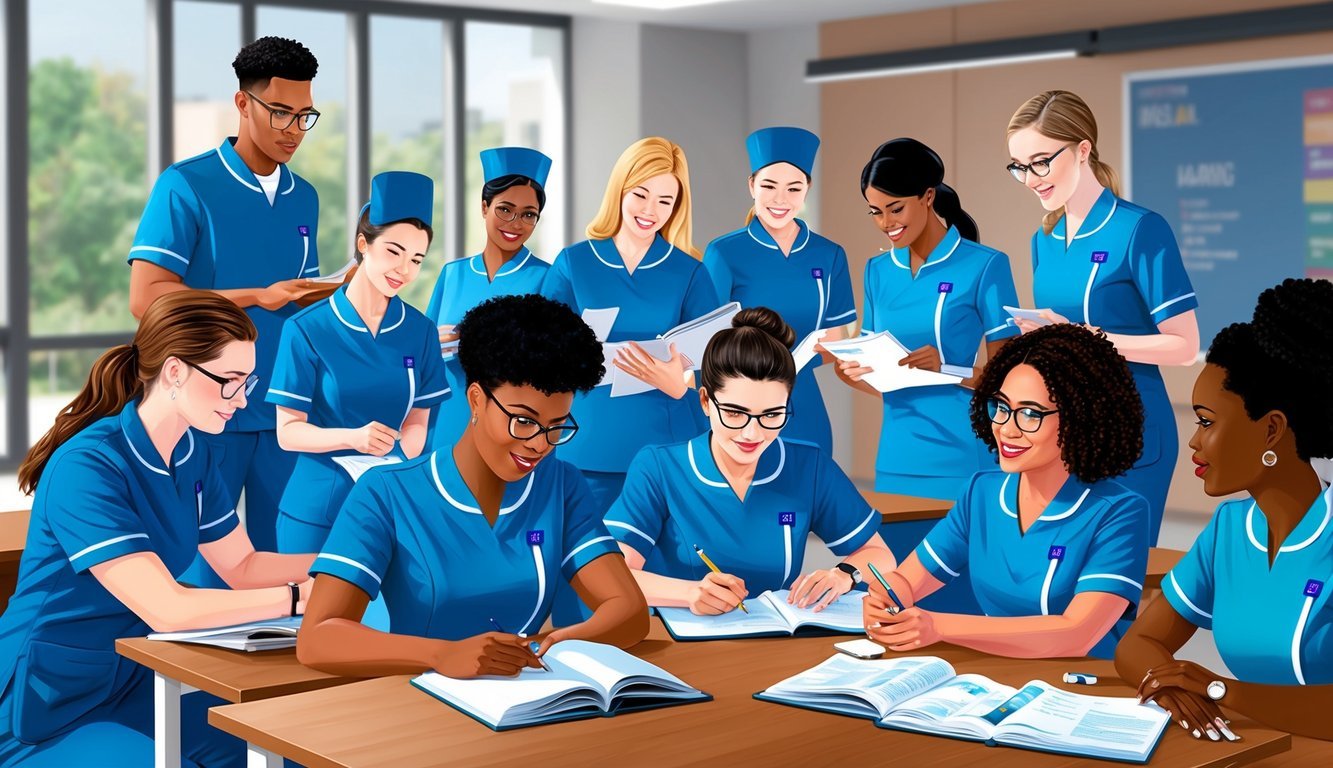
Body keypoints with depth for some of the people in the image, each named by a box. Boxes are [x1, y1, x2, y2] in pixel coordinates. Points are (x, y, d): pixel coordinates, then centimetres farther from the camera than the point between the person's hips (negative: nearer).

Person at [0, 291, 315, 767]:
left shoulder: (194, 452, 0)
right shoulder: (88, 468, -25)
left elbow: (242, 567, 7)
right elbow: (168, 611, -31)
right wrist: (303, 596, -30)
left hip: (136, 682, 8)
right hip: (48, 715, -8)